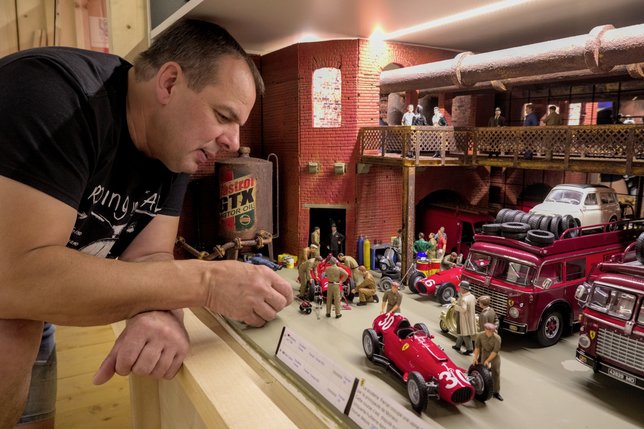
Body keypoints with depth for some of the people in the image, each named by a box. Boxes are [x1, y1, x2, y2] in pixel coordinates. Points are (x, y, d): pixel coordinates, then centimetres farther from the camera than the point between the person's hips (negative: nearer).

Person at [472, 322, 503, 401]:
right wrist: (475, 357, -15)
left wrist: (488, 360, -24)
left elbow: (495, 351, -23)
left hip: (495, 355, -1)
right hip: (485, 353, 2)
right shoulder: (480, 336, -17)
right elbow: (477, 347, -7)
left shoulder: (497, 338, -26)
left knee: (496, 372, -2)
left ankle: (496, 392, 8)